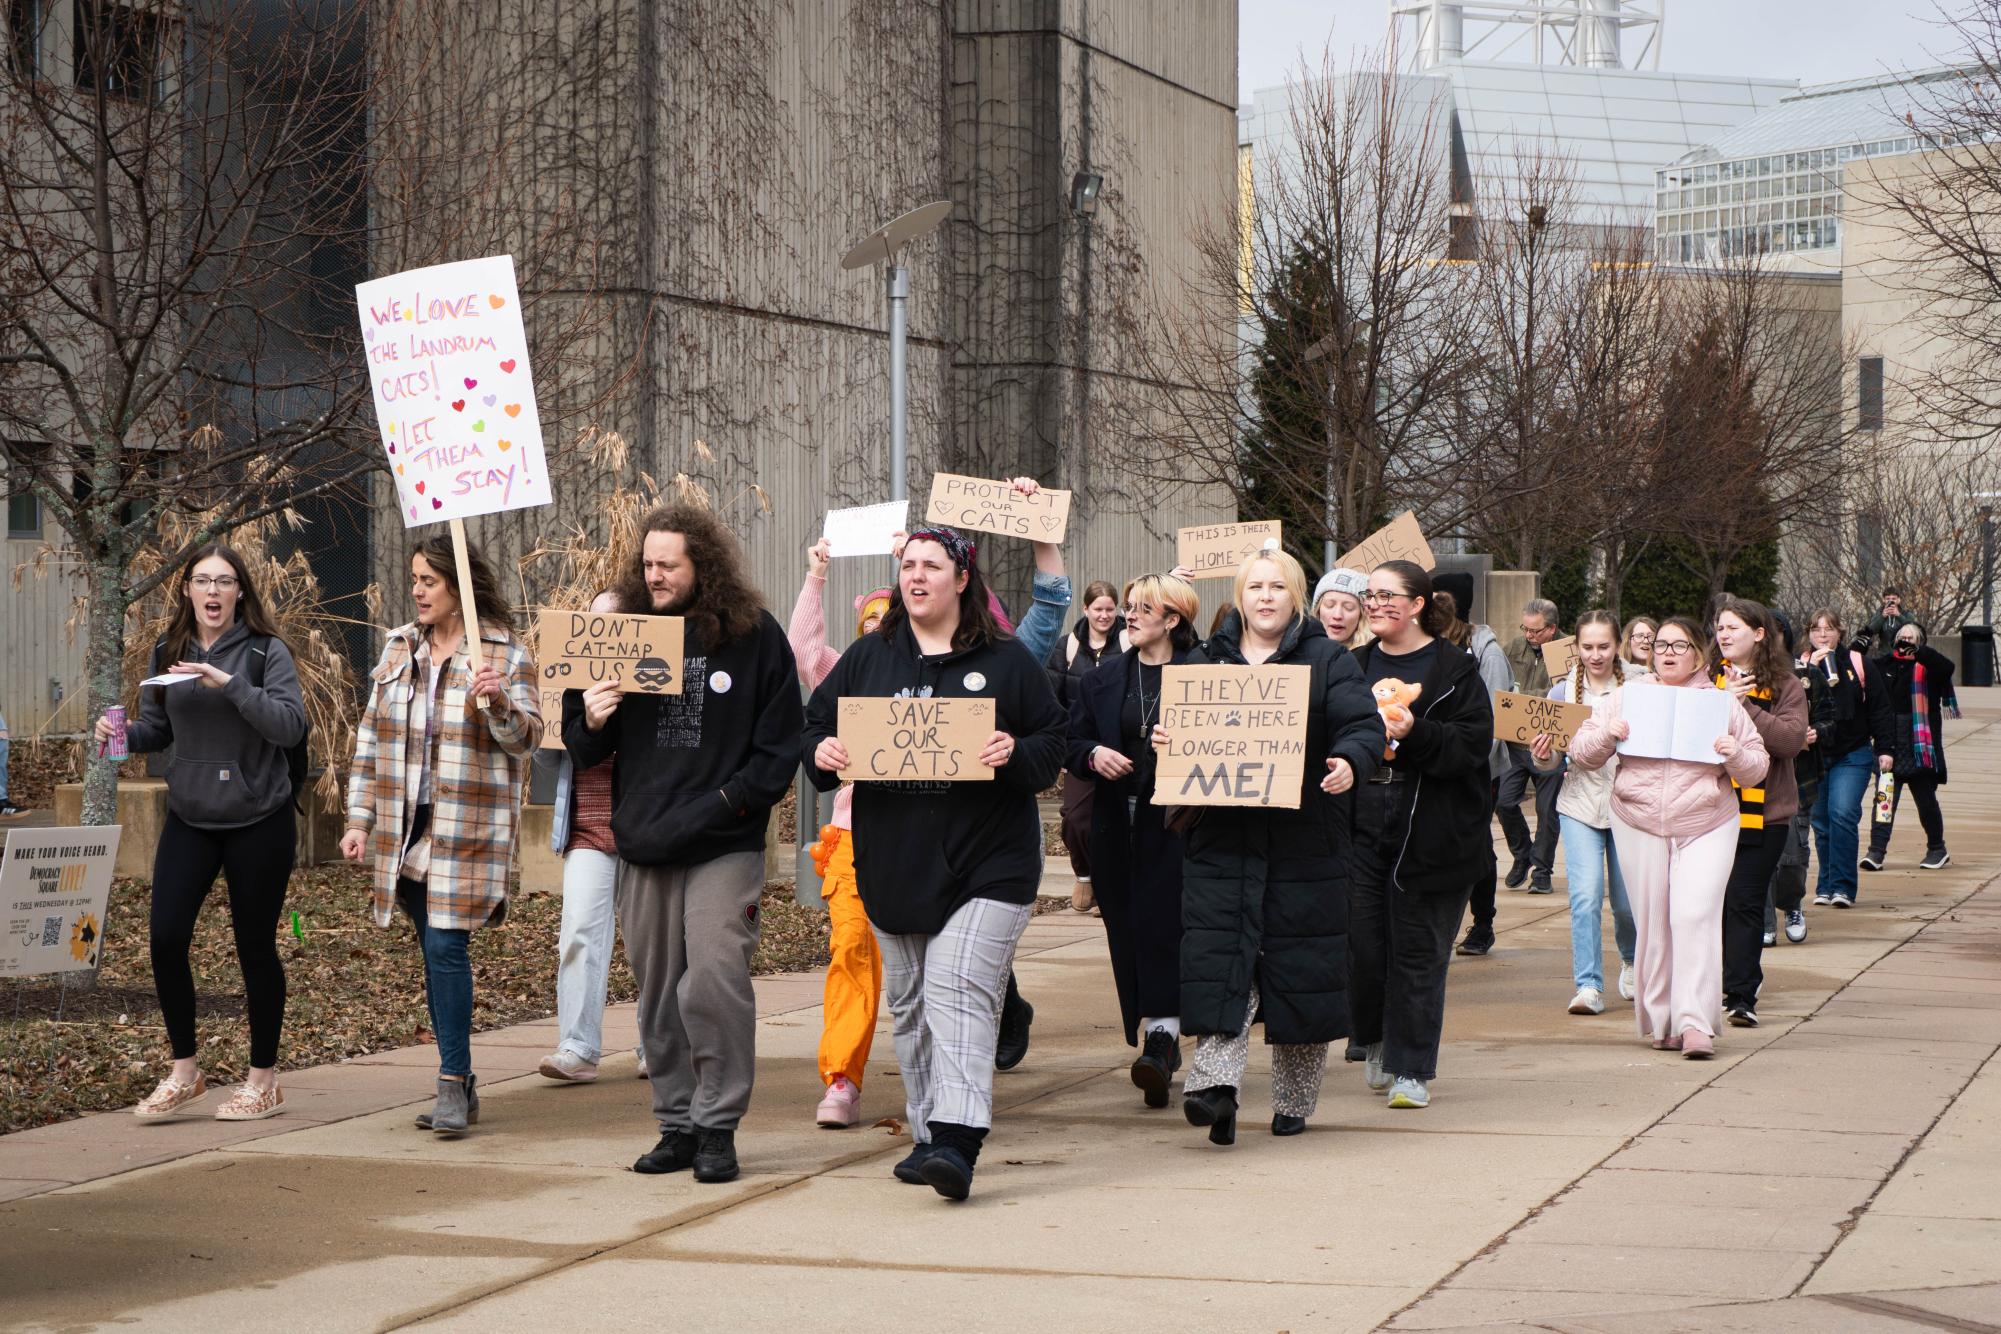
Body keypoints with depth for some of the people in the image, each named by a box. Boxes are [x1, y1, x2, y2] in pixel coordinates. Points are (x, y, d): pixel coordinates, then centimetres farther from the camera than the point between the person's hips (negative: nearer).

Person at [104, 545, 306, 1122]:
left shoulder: (266, 651, -8)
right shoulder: (168, 652, 5)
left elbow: (291, 726, -18)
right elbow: (159, 728, 13)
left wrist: (230, 684, -27)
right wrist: (124, 734, -9)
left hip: (258, 820, -4)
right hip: (189, 817, 4)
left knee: (255, 946, 4)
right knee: (166, 937, -5)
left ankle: (263, 1079, 18)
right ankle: (184, 1070, 12)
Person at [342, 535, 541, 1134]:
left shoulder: (506, 655, -3)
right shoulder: (399, 649, 11)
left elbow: (527, 739, -6)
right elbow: (371, 736, 13)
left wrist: (500, 704, -27)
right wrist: (359, 820, 9)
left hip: (468, 830, -5)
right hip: (407, 827, 5)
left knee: (447, 946, -13)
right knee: (434, 953, 7)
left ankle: (454, 1082, -7)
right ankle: (460, 1085, 14)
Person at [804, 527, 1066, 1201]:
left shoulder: (1007, 661, 3)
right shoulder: (867, 659, 12)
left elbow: (1053, 744, 2)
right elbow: (817, 724, 13)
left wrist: (1014, 753, -19)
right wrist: (823, 752, -9)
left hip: (984, 865, -5)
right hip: (893, 865, 5)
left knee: (958, 994, -16)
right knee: (909, 1005, 10)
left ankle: (956, 1142, -24)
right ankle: (930, 1135, 20)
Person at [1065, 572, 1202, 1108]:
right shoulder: (1102, 681, 13)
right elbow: (1071, 743, 15)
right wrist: (1093, 755, -6)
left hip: (1174, 822, -5)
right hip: (1117, 822, 5)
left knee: (1163, 924, -15)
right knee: (1126, 925, 6)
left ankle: (1161, 1038, -19)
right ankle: (1159, 1041, 17)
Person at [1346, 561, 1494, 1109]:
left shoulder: (1456, 671, 0)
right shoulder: (1355, 667, 14)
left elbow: (1474, 744, -10)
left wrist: (1416, 733, -23)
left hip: (1432, 833, -4)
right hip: (1362, 827, 4)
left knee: (1417, 953, -1)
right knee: (1361, 943, 0)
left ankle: (1412, 1069, 8)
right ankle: (1375, 1040, 26)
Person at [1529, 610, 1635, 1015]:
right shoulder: (1562, 692, 3)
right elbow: (1551, 762, 6)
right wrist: (1542, 756, -16)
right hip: (1580, 803, 0)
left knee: (1628, 901, 8)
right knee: (1585, 896, -13)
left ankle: (1630, 960, 38)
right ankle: (1589, 986, -8)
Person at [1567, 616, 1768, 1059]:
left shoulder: (1721, 702, 9)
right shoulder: (1627, 696, 11)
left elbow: (1758, 768, 12)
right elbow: (1581, 755, 10)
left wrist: (1736, 754, -10)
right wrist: (1607, 734, -10)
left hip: (1707, 827, -2)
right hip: (1639, 826, 2)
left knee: (1695, 917, -15)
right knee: (1653, 924, 3)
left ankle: (1695, 1023, -18)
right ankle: (1662, 1021, 13)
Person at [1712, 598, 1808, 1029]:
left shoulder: (1785, 686, 2)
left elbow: (1790, 739, -13)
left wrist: (1743, 706, -17)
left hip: (1763, 812, -3)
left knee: (1745, 903, -6)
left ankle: (1741, 996, -4)